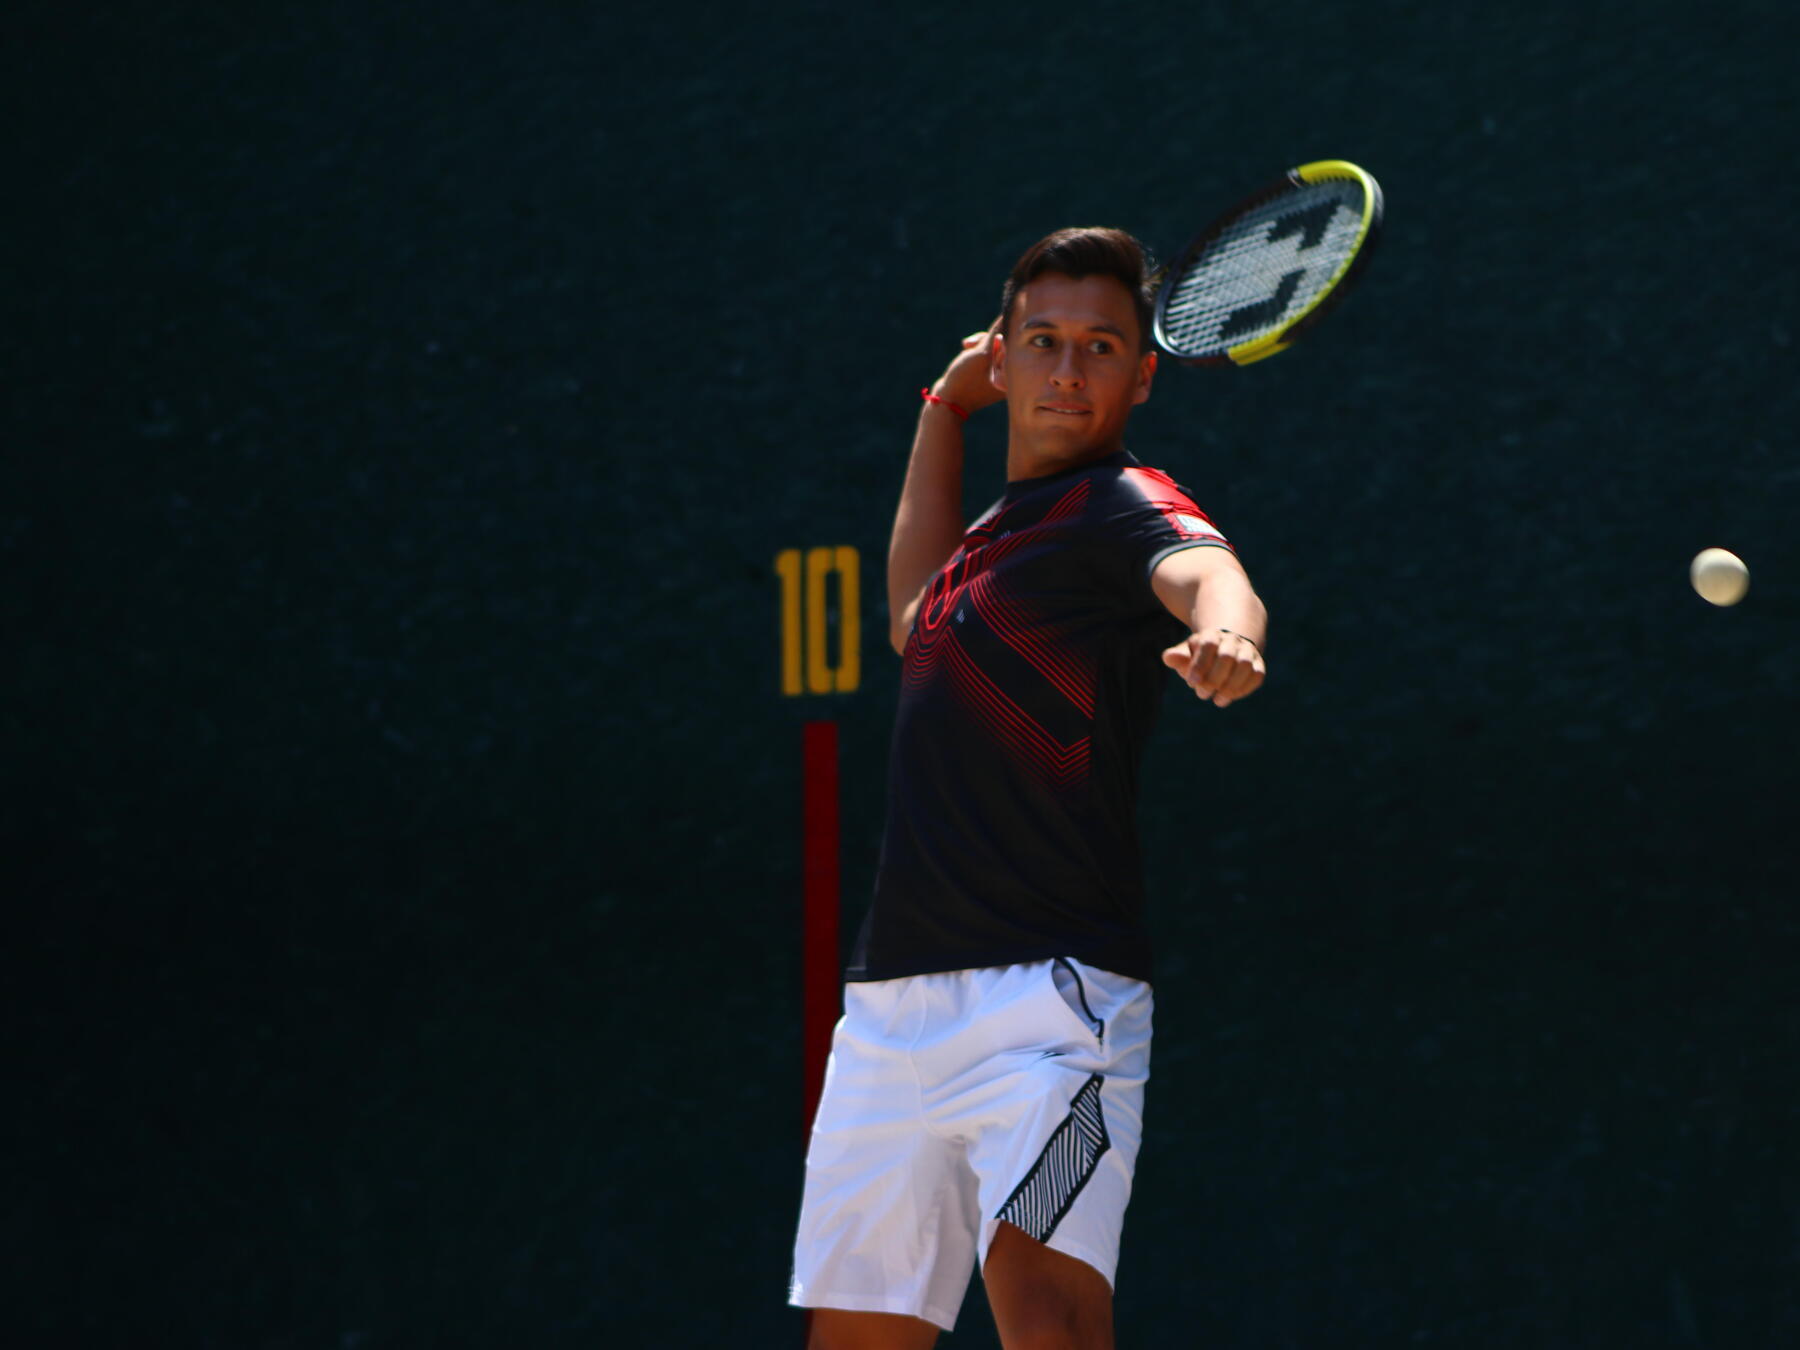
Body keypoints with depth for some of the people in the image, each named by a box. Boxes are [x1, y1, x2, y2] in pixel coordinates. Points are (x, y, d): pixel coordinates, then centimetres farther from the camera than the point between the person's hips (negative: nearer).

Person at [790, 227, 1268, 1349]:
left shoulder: (1123, 506, -7)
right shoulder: (995, 531, 19)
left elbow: (1207, 573, -30)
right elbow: (916, 617, 40)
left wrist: (1225, 635, -54)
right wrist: (947, 411, 33)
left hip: (1049, 994, -8)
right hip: (891, 1003, 8)